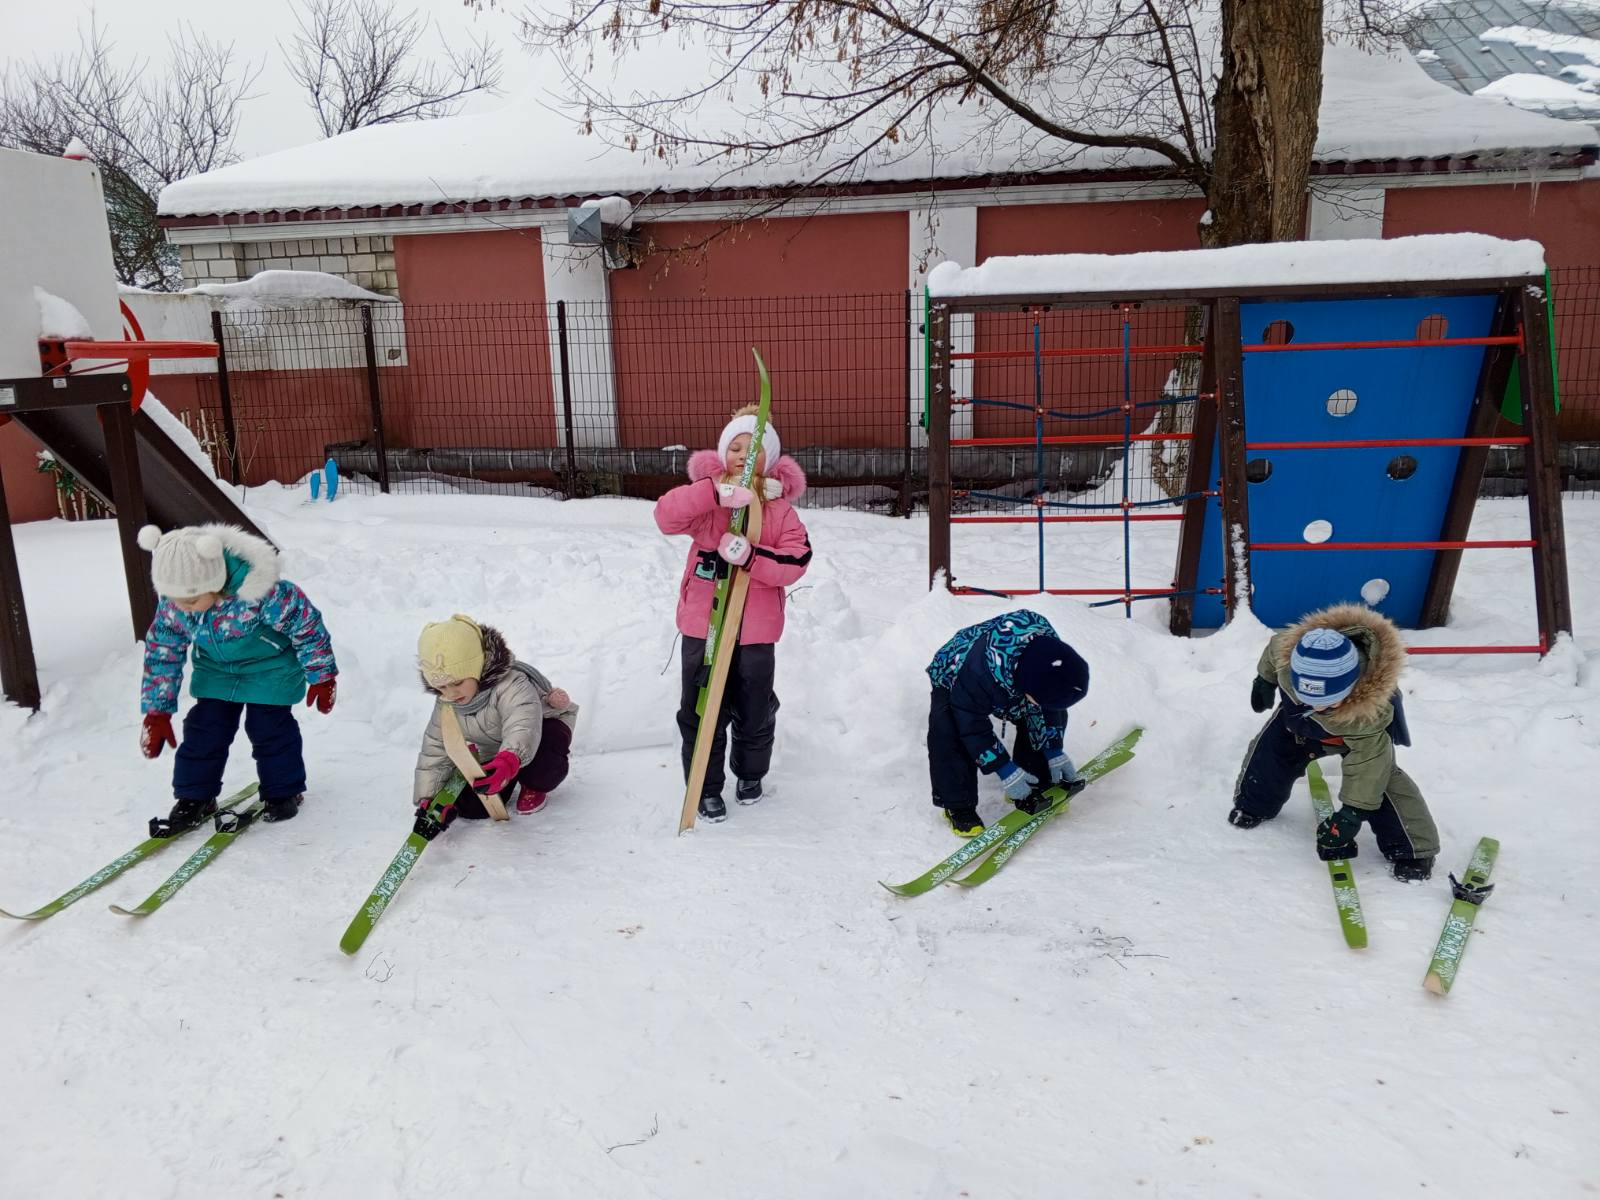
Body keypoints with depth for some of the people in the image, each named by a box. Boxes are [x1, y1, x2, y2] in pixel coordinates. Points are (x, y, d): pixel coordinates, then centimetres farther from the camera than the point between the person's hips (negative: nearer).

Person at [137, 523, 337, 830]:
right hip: (216, 669, 5)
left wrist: (322, 676, -14)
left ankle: (284, 791, 18)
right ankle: (195, 798, 16)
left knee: (269, 727, -3)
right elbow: (161, 653, -6)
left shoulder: (261, 594, -39)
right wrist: (157, 712, -5)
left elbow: (306, 624, -24)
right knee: (204, 727, 1)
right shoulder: (171, 604, -21)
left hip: (270, 667, -5)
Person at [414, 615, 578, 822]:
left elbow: (523, 727, -54)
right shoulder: (446, 706, -14)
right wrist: (427, 798, -10)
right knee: (470, 807, -11)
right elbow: (434, 749, -4)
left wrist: (508, 761, -74)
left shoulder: (511, 685, -37)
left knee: (542, 768, -40)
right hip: (493, 752, 6)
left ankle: (534, 786, -2)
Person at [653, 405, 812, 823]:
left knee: (754, 710, 16)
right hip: (703, 624, -1)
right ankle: (706, 788, 26)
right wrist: (717, 492, -33)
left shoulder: (779, 505, -2)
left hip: (755, 629, 1)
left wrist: (750, 556, -27)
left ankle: (750, 774, 42)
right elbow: (666, 515, -23)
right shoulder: (706, 496, -3)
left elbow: (796, 562, -11)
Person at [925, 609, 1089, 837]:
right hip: (952, 683, -5)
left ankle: (1034, 787, 10)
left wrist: (1054, 751, -10)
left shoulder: (1049, 654, -32)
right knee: (948, 734, -32)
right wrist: (1004, 770, -31)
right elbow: (974, 728, -34)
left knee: (1053, 715, -6)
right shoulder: (976, 673, -49)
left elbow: (1047, 706, -13)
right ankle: (958, 805, -14)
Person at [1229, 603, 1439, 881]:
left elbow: (1367, 761, -36)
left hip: (1355, 732, -4)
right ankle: (1253, 805, 29)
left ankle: (1412, 850, -1)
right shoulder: (1287, 651, -41)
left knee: (1377, 779, -17)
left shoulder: (1371, 713, -46)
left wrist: (1353, 812, -34)